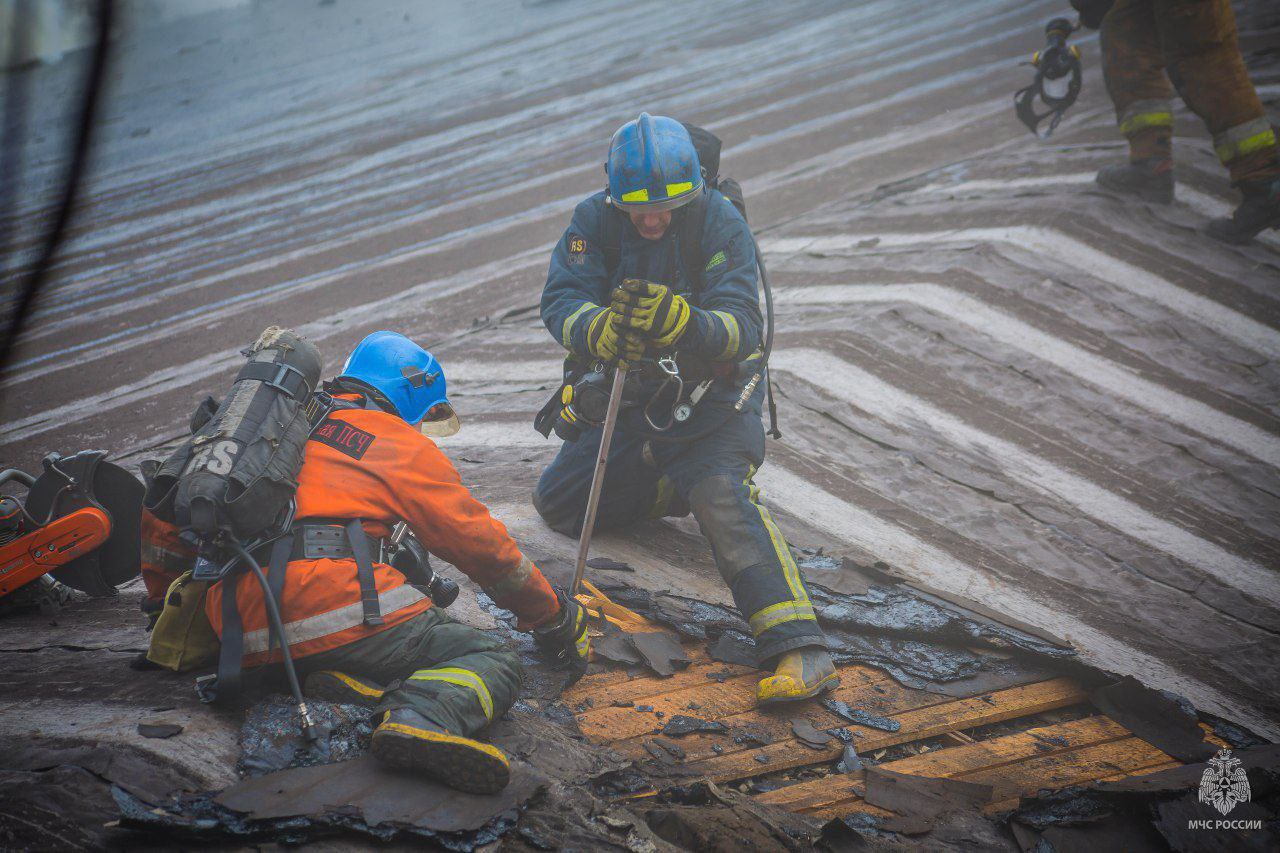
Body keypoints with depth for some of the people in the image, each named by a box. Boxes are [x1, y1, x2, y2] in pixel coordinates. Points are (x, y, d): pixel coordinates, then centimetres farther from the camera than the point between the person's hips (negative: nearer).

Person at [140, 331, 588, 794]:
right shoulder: (404, 445, 13)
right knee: (493, 661, 1)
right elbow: (481, 544, 15)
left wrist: (163, 600, 44)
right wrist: (553, 619, 27)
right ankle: (422, 718, -32)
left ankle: (344, 684, -8)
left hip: (248, 638, 6)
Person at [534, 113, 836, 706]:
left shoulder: (720, 223, -20)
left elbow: (742, 329, -29)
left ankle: (801, 649, -39)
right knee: (557, 504, 7)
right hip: (627, 390, 5)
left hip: (709, 390, -5)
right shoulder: (595, 220, -11)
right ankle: (675, 487, 29)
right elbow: (561, 301, -22)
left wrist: (682, 322, -51)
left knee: (722, 493, -30)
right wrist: (601, 331, -46)